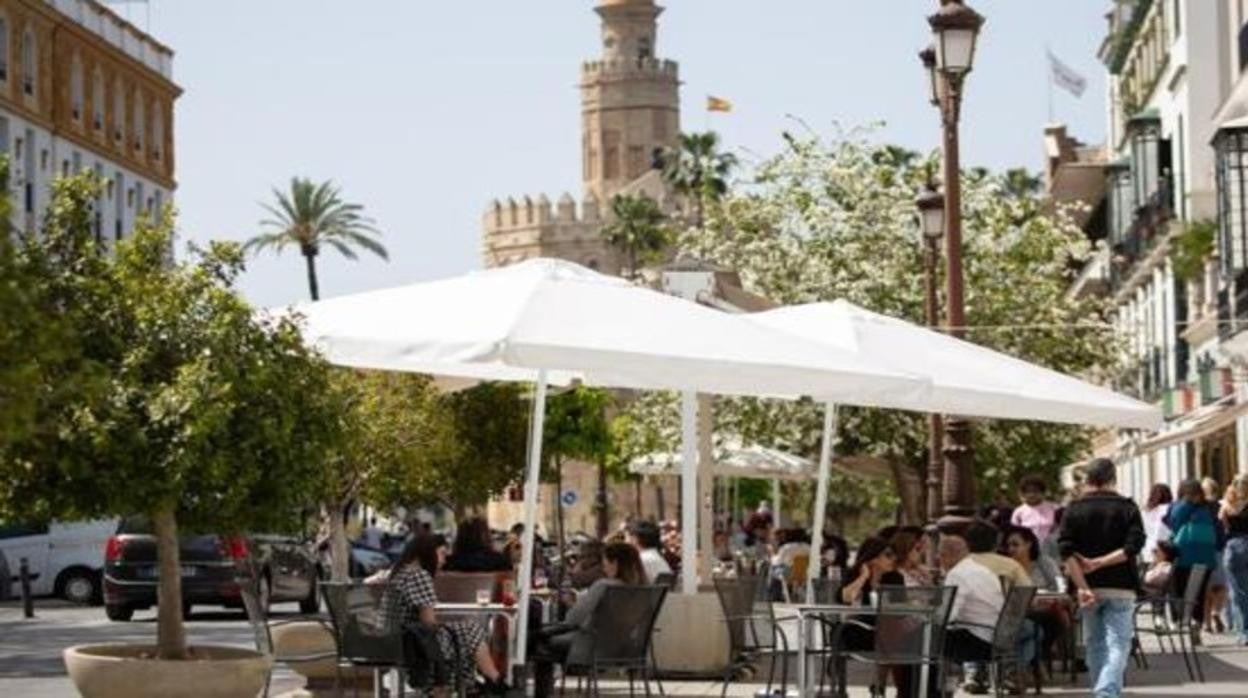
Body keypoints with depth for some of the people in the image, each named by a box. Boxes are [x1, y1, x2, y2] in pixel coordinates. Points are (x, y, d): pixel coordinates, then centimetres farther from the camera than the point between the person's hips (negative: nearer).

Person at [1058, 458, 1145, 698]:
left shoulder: (1074, 509, 1)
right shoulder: (1127, 508, 0)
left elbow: (1066, 551, -9)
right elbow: (1133, 547, -12)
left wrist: (1082, 586, -12)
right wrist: (1099, 563, -10)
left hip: (1089, 588, 2)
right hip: (1120, 587, -2)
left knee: (1095, 645, 14)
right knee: (1117, 644, -4)